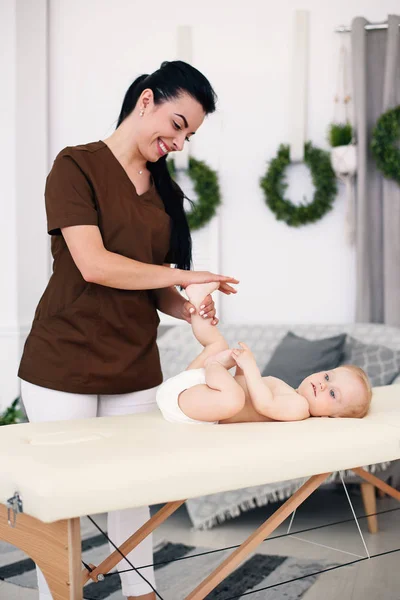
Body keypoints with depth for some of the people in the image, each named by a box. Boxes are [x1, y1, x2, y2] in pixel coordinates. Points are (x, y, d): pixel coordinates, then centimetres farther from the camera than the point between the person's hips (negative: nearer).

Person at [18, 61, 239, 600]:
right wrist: (182, 276, -13)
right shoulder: (77, 166, -7)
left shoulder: (164, 191, 13)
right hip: (64, 365, -5)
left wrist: (188, 309, -7)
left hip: (136, 369, 6)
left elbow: (151, 287, 13)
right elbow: (93, 265, -18)